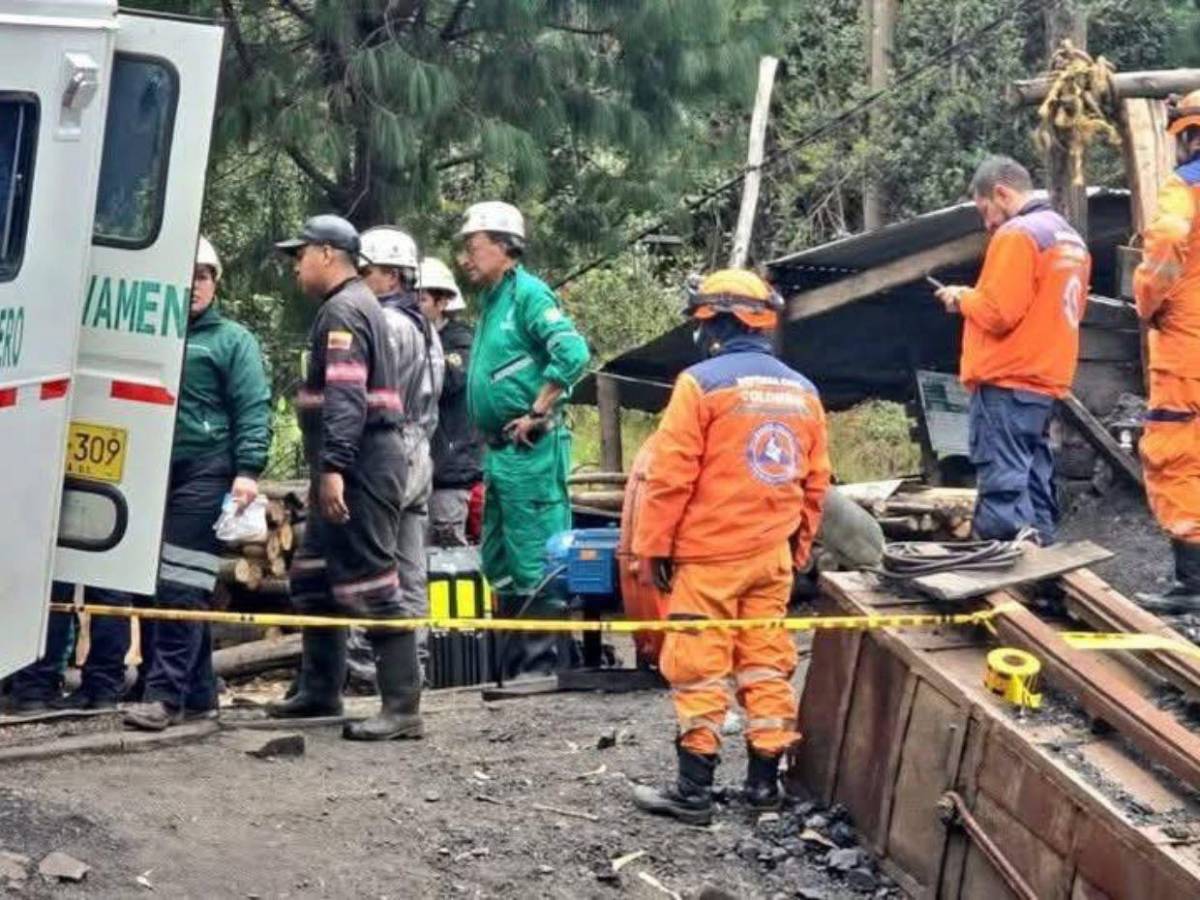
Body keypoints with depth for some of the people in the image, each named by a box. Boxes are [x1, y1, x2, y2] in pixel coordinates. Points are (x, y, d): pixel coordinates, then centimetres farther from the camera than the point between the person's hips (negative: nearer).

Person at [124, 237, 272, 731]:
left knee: (182, 586, -10)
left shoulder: (233, 340, 3)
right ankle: (199, 693, 17)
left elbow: (254, 410, -5)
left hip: (205, 474, -6)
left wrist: (247, 471, -16)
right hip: (157, 472, 6)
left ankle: (166, 694, -10)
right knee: (163, 585, 8)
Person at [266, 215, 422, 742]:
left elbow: (345, 395, -23)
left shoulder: (343, 311, -12)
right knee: (312, 578, 18)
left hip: (360, 467, -11)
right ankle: (320, 691, 28)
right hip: (352, 469, 11)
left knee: (371, 586, -12)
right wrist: (328, 470, 25)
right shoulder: (351, 307, 22)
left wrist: (333, 467, -30)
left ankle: (402, 707, -13)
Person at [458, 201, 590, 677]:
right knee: (499, 560, 14)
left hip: (529, 451, -10)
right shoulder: (491, 302, 19)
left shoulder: (527, 293, -9)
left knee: (533, 557, -8)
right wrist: (487, 434, 17)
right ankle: (514, 659, 22)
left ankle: (541, 658, -4)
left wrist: (537, 413, -18)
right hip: (499, 452, 10)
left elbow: (573, 352, -23)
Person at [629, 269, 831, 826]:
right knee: (767, 666, 11)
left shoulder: (702, 383, -12)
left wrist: (654, 546, -6)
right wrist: (798, 547, 21)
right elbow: (815, 482, 11)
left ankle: (694, 791, 1)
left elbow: (670, 475, -13)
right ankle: (764, 782, 16)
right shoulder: (802, 392, 8)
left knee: (699, 671, -1)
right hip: (772, 555, 6)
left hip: (708, 555, -6)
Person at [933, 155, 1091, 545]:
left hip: (1006, 383, -9)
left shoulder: (1017, 234, -13)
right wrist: (976, 298, 16)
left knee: (1002, 487, -9)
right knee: (1033, 482, 11)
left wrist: (963, 297, 0)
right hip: (1046, 381, 9)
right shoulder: (1071, 238, 16)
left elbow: (997, 313, -20)